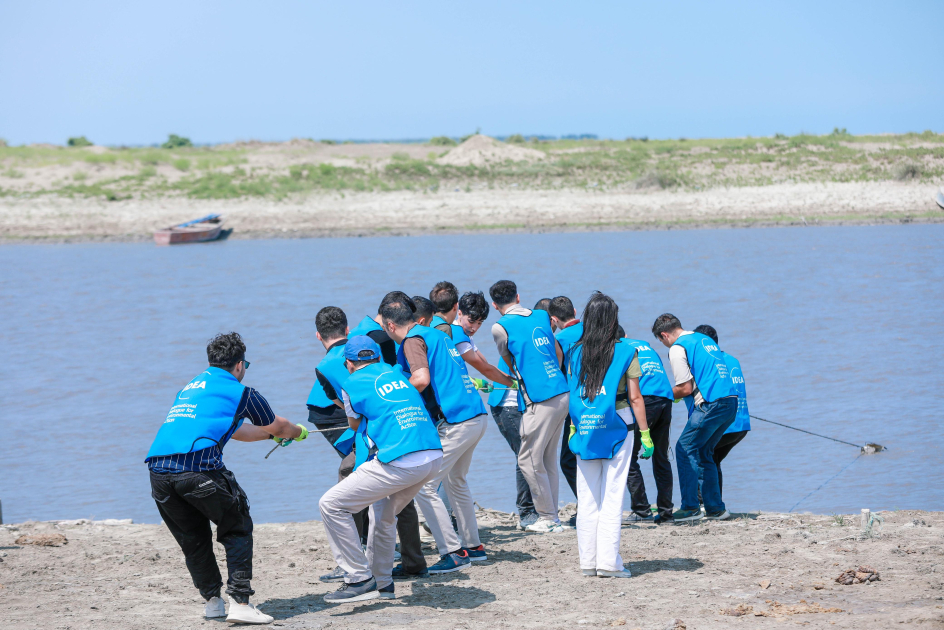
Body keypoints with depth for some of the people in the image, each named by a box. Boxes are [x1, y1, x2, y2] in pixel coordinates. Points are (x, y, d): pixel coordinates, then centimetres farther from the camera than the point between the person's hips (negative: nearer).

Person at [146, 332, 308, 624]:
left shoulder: (191, 386, 31)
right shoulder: (240, 391, 13)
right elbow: (278, 428, 28)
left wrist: (273, 434, 58)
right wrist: (299, 432, 51)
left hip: (158, 470, 6)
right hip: (198, 467, -5)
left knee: (192, 539, 21)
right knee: (237, 530, 11)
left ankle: (212, 600, 24)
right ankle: (240, 603, 2)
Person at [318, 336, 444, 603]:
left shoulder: (353, 384, 5)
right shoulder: (396, 373, 21)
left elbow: (355, 424, 23)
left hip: (400, 464, -7)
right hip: (434, 457, 7)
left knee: (331, 505, 1)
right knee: (384, 514, 30)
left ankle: (360, 579, 0)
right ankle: (382, 582, 35)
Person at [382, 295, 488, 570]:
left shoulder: (413, 340, -7)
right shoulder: (438, 335, 21)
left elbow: (421, 379, -22)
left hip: (454, 422, -9)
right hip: (476, 415, 9)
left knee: (424, 486, -5)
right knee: (455, 481, 25)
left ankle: (453, 552, -7)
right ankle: (473, 546, 31)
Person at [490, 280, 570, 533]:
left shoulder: (500, 327, -5)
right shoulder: (541, 317, 13)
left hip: (540, 401, -7)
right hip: (563, 395, 7)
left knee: (529, 460, 2)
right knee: (548, 458, 15)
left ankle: (548, 518, 6)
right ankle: (552, 516, 19)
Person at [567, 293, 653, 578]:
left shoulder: (575, 353, 4)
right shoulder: (625, 352, -4)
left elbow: (572, 395, 6)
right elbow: (635, 397, -5)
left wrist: (573, 430, 14)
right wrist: (645, 433, 0)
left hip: (584, 428, 3)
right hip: (615, 427, -3)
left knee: (587, 498, 8)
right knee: (612, 496, 0)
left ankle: (588, 562, 9)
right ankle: (608, 562, -2)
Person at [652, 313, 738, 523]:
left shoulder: (677, 348, -3)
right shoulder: (706, 339, 23)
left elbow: (686, 388, -8)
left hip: (710, 405, -9)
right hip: (731, 402, 9)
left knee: (685, 449, 0)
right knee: (704, 453, 17)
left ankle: (690, 508, -4)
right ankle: (716, 509, 17)